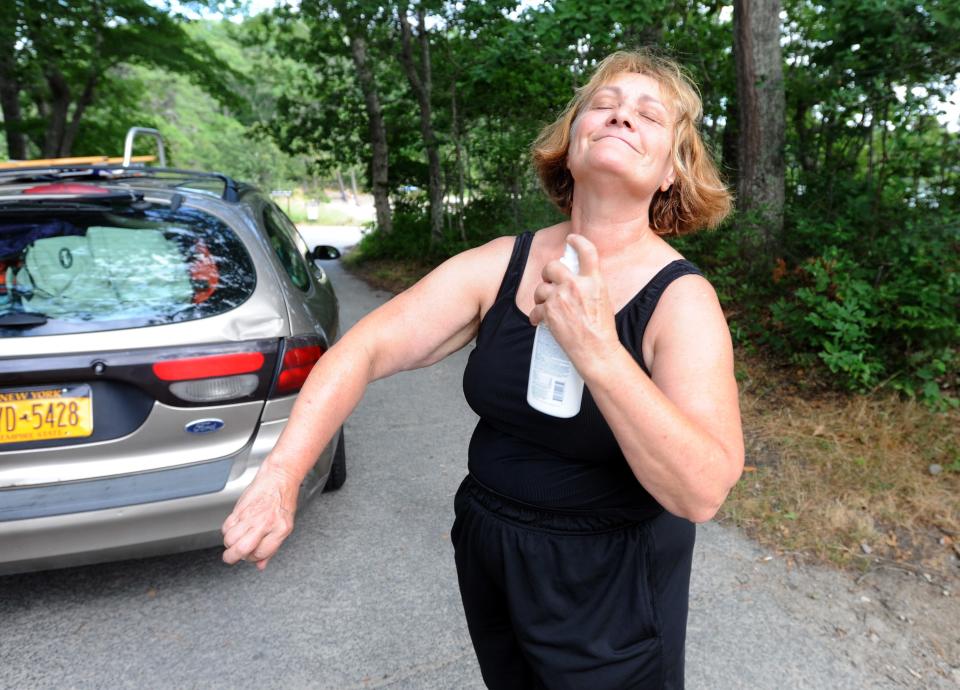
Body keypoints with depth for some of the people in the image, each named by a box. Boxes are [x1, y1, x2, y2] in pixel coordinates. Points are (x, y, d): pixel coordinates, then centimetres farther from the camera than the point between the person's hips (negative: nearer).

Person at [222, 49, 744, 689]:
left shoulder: (682, 298, -20)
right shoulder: (500, 263, -10)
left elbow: (702, 491, -30)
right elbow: (366, 349, -12)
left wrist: (597, 350, -41)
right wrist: (282, 475, -24)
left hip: (609, 585, -3)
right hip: (487, 555, 4)